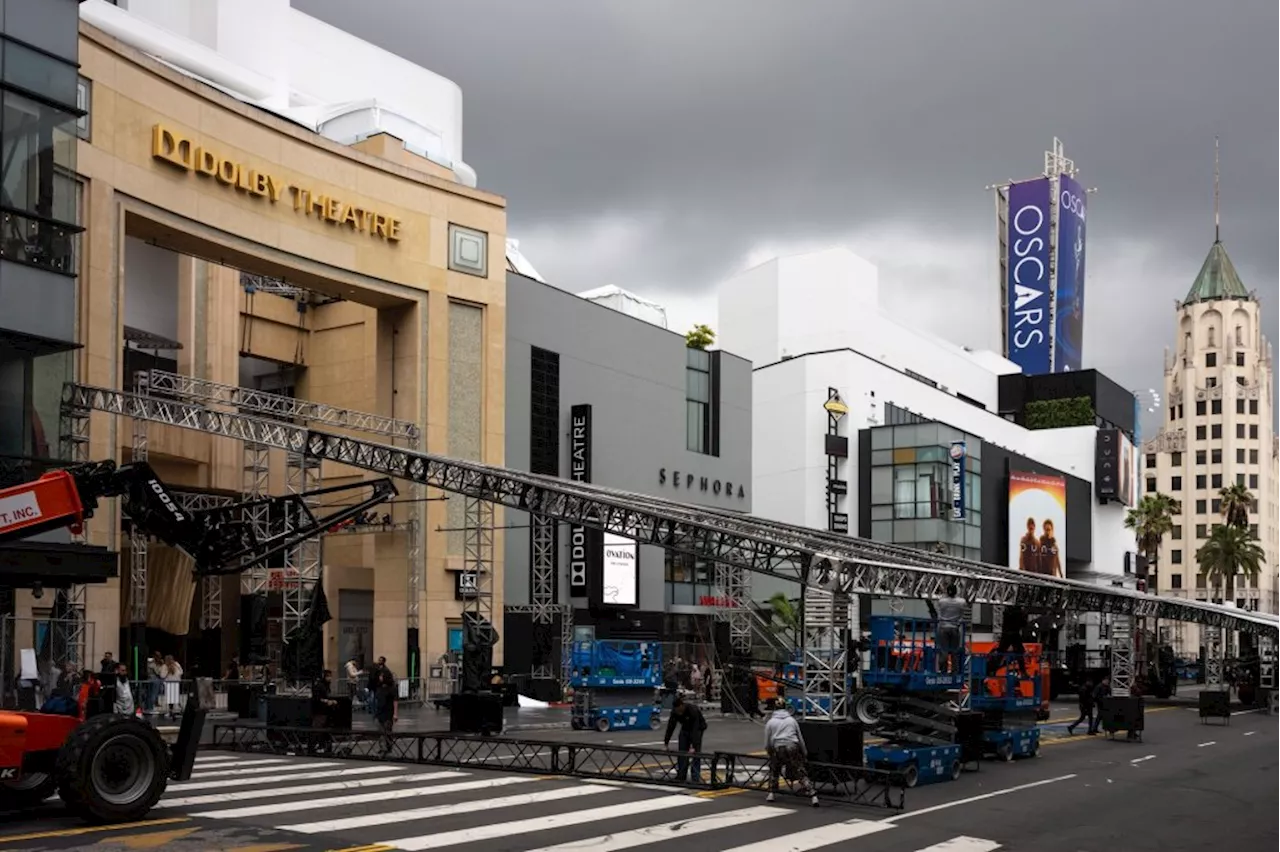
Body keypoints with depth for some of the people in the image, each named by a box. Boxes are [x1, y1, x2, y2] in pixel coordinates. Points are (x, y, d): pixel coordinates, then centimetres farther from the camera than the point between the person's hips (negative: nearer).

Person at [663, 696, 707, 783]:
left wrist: (693, 746, -45)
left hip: (698, 727, -5)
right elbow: (670, 727, -17)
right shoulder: (674, 712, -22)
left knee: (695, 752, -15)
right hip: (685, 728, 5)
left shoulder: (693, 710, -37)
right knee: (682, 751, -1)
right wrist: (666, 743, -19)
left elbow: (695, 729, -40)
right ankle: (680, 776, 6)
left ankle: (695, 778, -13)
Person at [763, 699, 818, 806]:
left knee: (774, 770, 25)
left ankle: (771, 794, 20)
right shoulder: (792, 720, 18)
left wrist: (770, 753, 29)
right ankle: (813, 794, -16)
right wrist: (805, 754, 25)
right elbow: (800, 738, 18)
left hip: (778, 749, -1)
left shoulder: (770, 722, 14)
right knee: (801, 773, -1)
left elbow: (767, 744, 11)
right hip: (793, 748, 1)